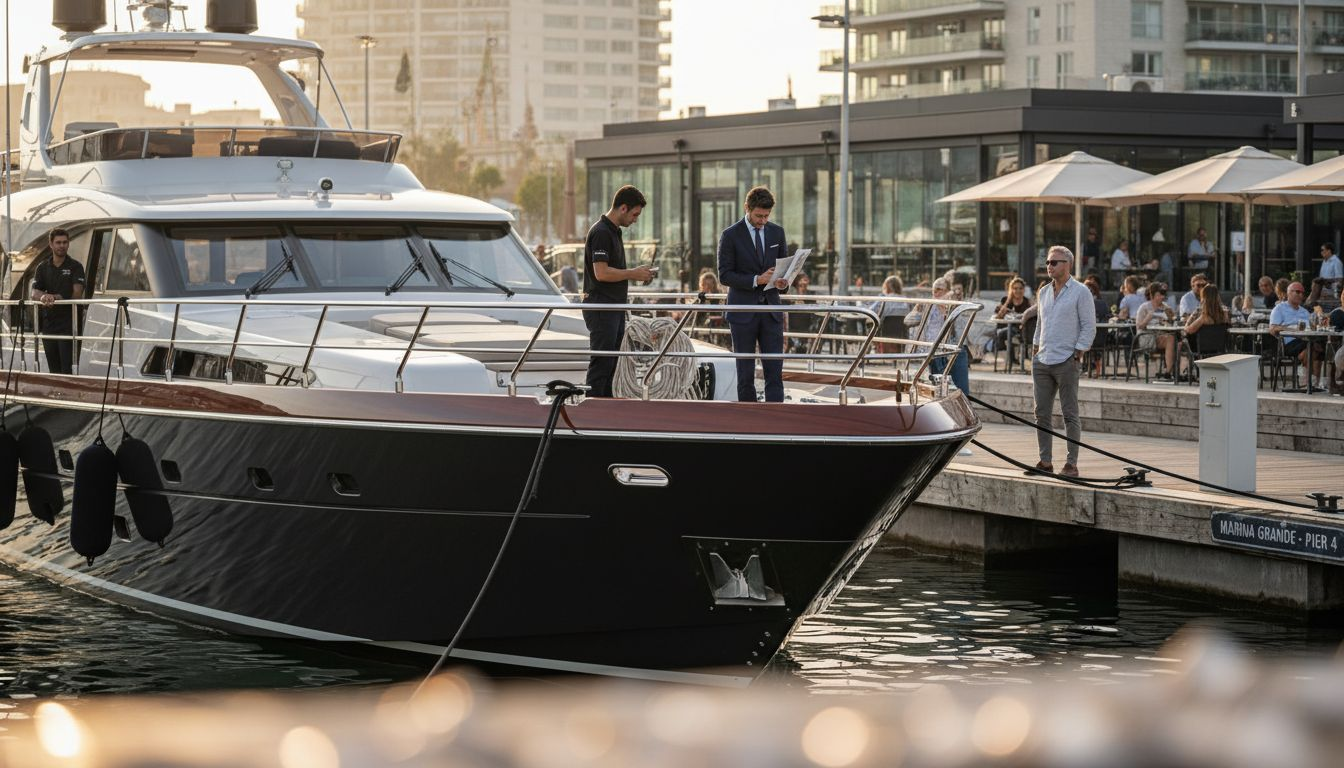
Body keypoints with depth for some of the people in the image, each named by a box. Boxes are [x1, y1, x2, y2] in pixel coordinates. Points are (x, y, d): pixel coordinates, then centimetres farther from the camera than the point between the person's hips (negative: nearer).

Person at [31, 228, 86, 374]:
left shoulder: (75, 267, 0)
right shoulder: (42, 268, 11)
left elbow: (77, 294, -10)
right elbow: (35, 293, 0)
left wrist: (58, 298, -27)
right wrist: (43, 297, -24)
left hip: (68, 323, -4)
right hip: (48, 322, 4)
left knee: (67, 367, -11)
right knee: (53, 368, 8)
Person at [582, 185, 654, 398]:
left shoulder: (614, 231, 16)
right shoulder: (601, 232, -16)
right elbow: (601, 273, -23)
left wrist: (634, 274, 13)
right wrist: (633, 273, -13)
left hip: (614, 307, 10)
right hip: (601, 306, -10)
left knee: (611, 362, 10)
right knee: (601, 362, -9)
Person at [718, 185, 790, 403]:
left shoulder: (777, 232, 8)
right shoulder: (730, 235, -5)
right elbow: (724, 275, -9)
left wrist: (783, 282, -8)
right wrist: (756, 280, -21)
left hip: (771, 310, 3)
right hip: (743, 311, -3)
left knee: (775, 372, -5)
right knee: (746, 374, 3)